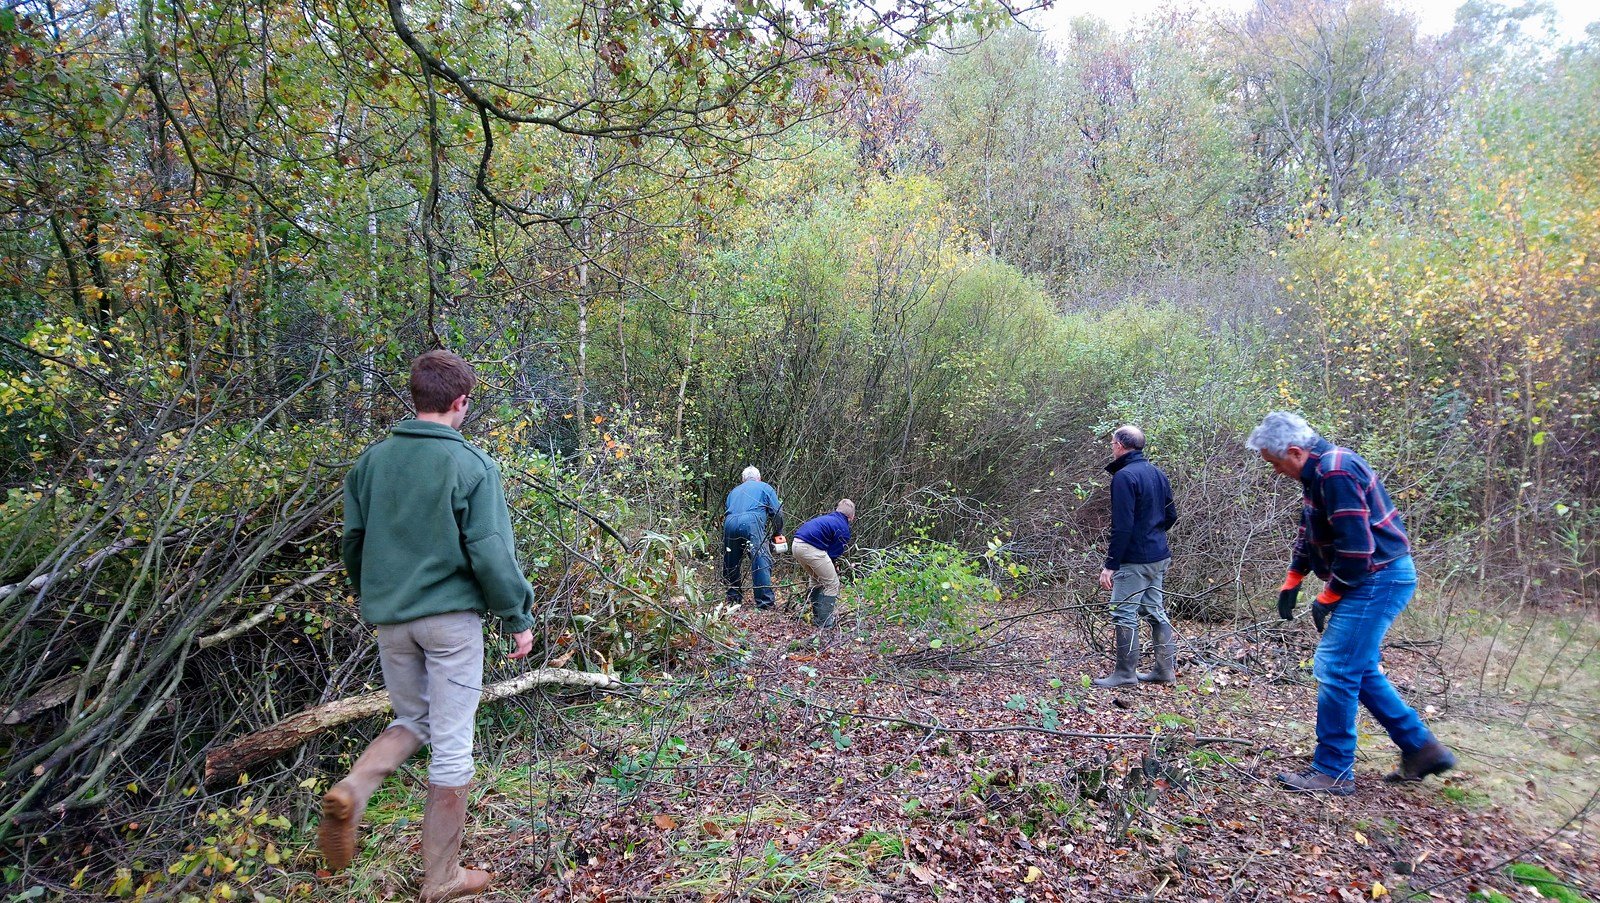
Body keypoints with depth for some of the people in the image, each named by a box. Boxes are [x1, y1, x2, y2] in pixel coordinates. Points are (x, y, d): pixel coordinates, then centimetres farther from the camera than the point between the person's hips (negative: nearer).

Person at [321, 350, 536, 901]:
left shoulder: (371, 460, 4)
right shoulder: (471, 465, -12)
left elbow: (353, 541, 12)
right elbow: (491, 553, -13)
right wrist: (518, 617, -3)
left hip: (390, 619, 5)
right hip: (450, 616, -5)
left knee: (411, 719, 25)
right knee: (452, 745, 6)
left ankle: (352, 791, -2)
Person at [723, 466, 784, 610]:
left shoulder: (734, 491, 36)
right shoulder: (765, 488, 24)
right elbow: (777, 513, 15)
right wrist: (778, 533, 27)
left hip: (729, 522, 5)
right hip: (751, 522, -5)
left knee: (731, 564, 17)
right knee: (762, 562, -8)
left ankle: (733, 598, 23)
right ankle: (764, 602, -15)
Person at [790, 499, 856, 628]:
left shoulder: (826, 517, 27)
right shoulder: (843, 529, 3)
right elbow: (834, 553, 3)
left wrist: (831, 567, 27)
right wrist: (833, 568, 20)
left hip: (796, 545, 9)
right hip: (811, 548, -9)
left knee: (816, 579, 28)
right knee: (832, 584, 4)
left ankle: (816, 617, 33)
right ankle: (825, 622, 5)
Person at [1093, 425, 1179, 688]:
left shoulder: (1124, 476, -17)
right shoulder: (1157, 473, 10)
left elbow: (1122, 526, -21)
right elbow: (1171, 516, 16)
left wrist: (1110, 564, -18)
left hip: (1135, 560, -9)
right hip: (1160, 557, 9)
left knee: (1124, 613, -2)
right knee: (1156, 611, 16)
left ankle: (1125, 673, 4)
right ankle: (1166, 669, 22)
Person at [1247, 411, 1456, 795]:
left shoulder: (1335, 473, -22)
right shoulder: (1320, 470, 11)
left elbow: (1356, 547, -26)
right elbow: (1309, 532, 23)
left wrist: (1327, 598, -14)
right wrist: (1292, 581, 19)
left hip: (1377, 580, -11)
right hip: (1378, 580, 11)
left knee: (1336, 671, -6)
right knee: (1360, 670, 16)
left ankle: (1333, 773, 4)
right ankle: (1421, 749, 26)